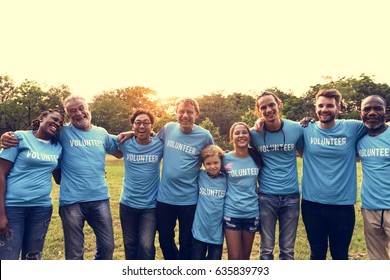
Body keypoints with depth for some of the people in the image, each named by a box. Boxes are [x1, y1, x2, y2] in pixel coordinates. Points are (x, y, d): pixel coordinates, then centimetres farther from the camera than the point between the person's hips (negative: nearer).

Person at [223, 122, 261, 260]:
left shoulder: (256, 158, -1)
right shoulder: (226, 158, -7)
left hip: (252, 212, 3)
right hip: (231, 213, -2)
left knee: (246, 255, 16)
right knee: (234, 257, 2)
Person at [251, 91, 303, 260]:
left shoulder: (296, 129, -3)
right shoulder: (254, 134, -4)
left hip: (291, 196, 1)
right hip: (266, 197, 0)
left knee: (288, 250, 12)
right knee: (266, 249, 9)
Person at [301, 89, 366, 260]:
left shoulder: (352, 128, -3)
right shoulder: (306, 130, -2)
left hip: (343, 204, 0)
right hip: (312, 203, 0)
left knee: (340, 255, 17)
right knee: (317, 253, 17)